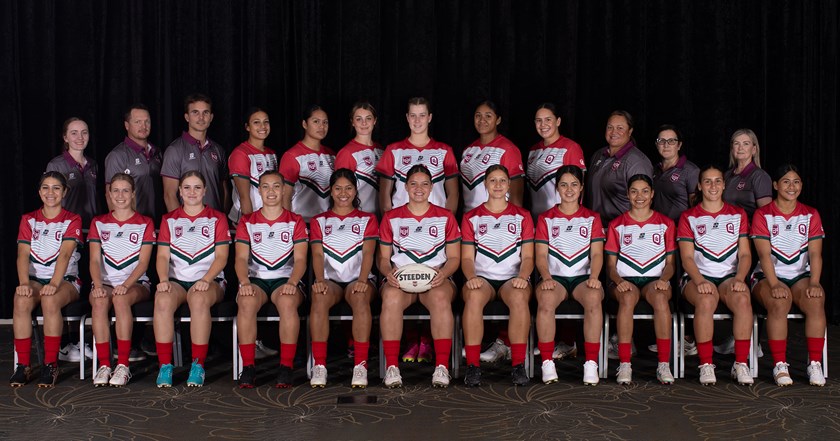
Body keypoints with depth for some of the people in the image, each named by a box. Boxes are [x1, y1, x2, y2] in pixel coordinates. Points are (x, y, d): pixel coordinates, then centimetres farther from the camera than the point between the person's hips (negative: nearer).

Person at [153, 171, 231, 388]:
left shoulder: (217, 219, 11)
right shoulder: (169, 220, 17)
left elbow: (221, 256, 1)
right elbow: (162, 256, 7)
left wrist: (205, 280, -17)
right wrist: (164, 280, -14)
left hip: (209, 280, -2)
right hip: (176, 280, 2)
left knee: (199, 299, -38)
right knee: (162, 300, -34)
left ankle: (198, 366, -31)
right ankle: (164, 366, -29)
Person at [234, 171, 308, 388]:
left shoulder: (295, 221, 10)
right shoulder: (247, 222, 12)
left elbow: (300, 259, 0)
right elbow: (241, 258, 2)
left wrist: (292, 283, -20)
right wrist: (244, 283, -19)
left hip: (285, 279, -1)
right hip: (256, 279, 1)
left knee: (288, 303, -36)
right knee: (246, 302, -34)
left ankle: (286, 367, -29)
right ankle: (248, 366, -27)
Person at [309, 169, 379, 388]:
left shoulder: (367, 220, 16)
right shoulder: (319, 221, 19)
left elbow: (368, 253, -1)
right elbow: (317, 254, 3)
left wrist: (362, 280, -21)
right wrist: (319, 280, -19)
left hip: (359, 279, -1)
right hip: (330, 279, 1)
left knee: (360, 297, -37)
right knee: (319, 297, -36)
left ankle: (361, 365, -38)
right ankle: (319, 365, -35)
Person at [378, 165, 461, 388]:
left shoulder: (445, 217, 14)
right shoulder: (391, 218, 15)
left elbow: (454, 257, 11)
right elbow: (383, 257, 13)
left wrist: (443, 273, -11)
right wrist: (388, 272, -11)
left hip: (436, 279, 0)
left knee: (440, 298, -38)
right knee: (391, 297, -37)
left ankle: (442, 367, -35)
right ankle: (391, 367, -35)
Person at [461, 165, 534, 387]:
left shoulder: (522, 216, 14)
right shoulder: (472, 217, 13)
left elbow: (528, 256, 7)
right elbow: (467, 257, 6)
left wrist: (522, 277, -14)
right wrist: (471, 277, -16)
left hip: (512, 278, 0)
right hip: (482, 278, 0)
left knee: (519, 297, -37)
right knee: (473, 297, -37)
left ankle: (518, 366, -32)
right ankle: (472, 366, -34)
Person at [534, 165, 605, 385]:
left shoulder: (592, 218, 16)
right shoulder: (546, 218, 15)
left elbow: (597, 254, 4)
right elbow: (541, 255, 4)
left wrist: (594, 277, -16)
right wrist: (546, 277, -16)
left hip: (583, 277, 0)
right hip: (555, 277, 0)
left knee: (594, 297, -36)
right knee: (546, 299, -36)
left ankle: (591, 363, -31)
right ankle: (547, 363, -29)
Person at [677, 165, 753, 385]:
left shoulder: (738, 214, 16)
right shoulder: (689, 217, 10)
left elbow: (745, 254, 8)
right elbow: (687, 257, 0)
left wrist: (739, 278, -12)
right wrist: (699, 281, -19)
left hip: (729, 276, 2)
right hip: (698, 277, -1)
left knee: (742, 299, -33)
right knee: (706, 301, -36)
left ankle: (741, 363, -26)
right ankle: (705, 364, -29)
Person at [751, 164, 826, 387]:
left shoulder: (811, 215, 10)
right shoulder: (763, 214, 2)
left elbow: (815, 254, 0)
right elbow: (764, 254, -10)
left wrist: (814, 283, -17)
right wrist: (774, 284, -25)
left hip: (801, 275, 2)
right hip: (769, 276, -2)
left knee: (816, 301, -30)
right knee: (780, 303, -35)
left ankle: (815, 364, -25)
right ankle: (780, 366, -29)